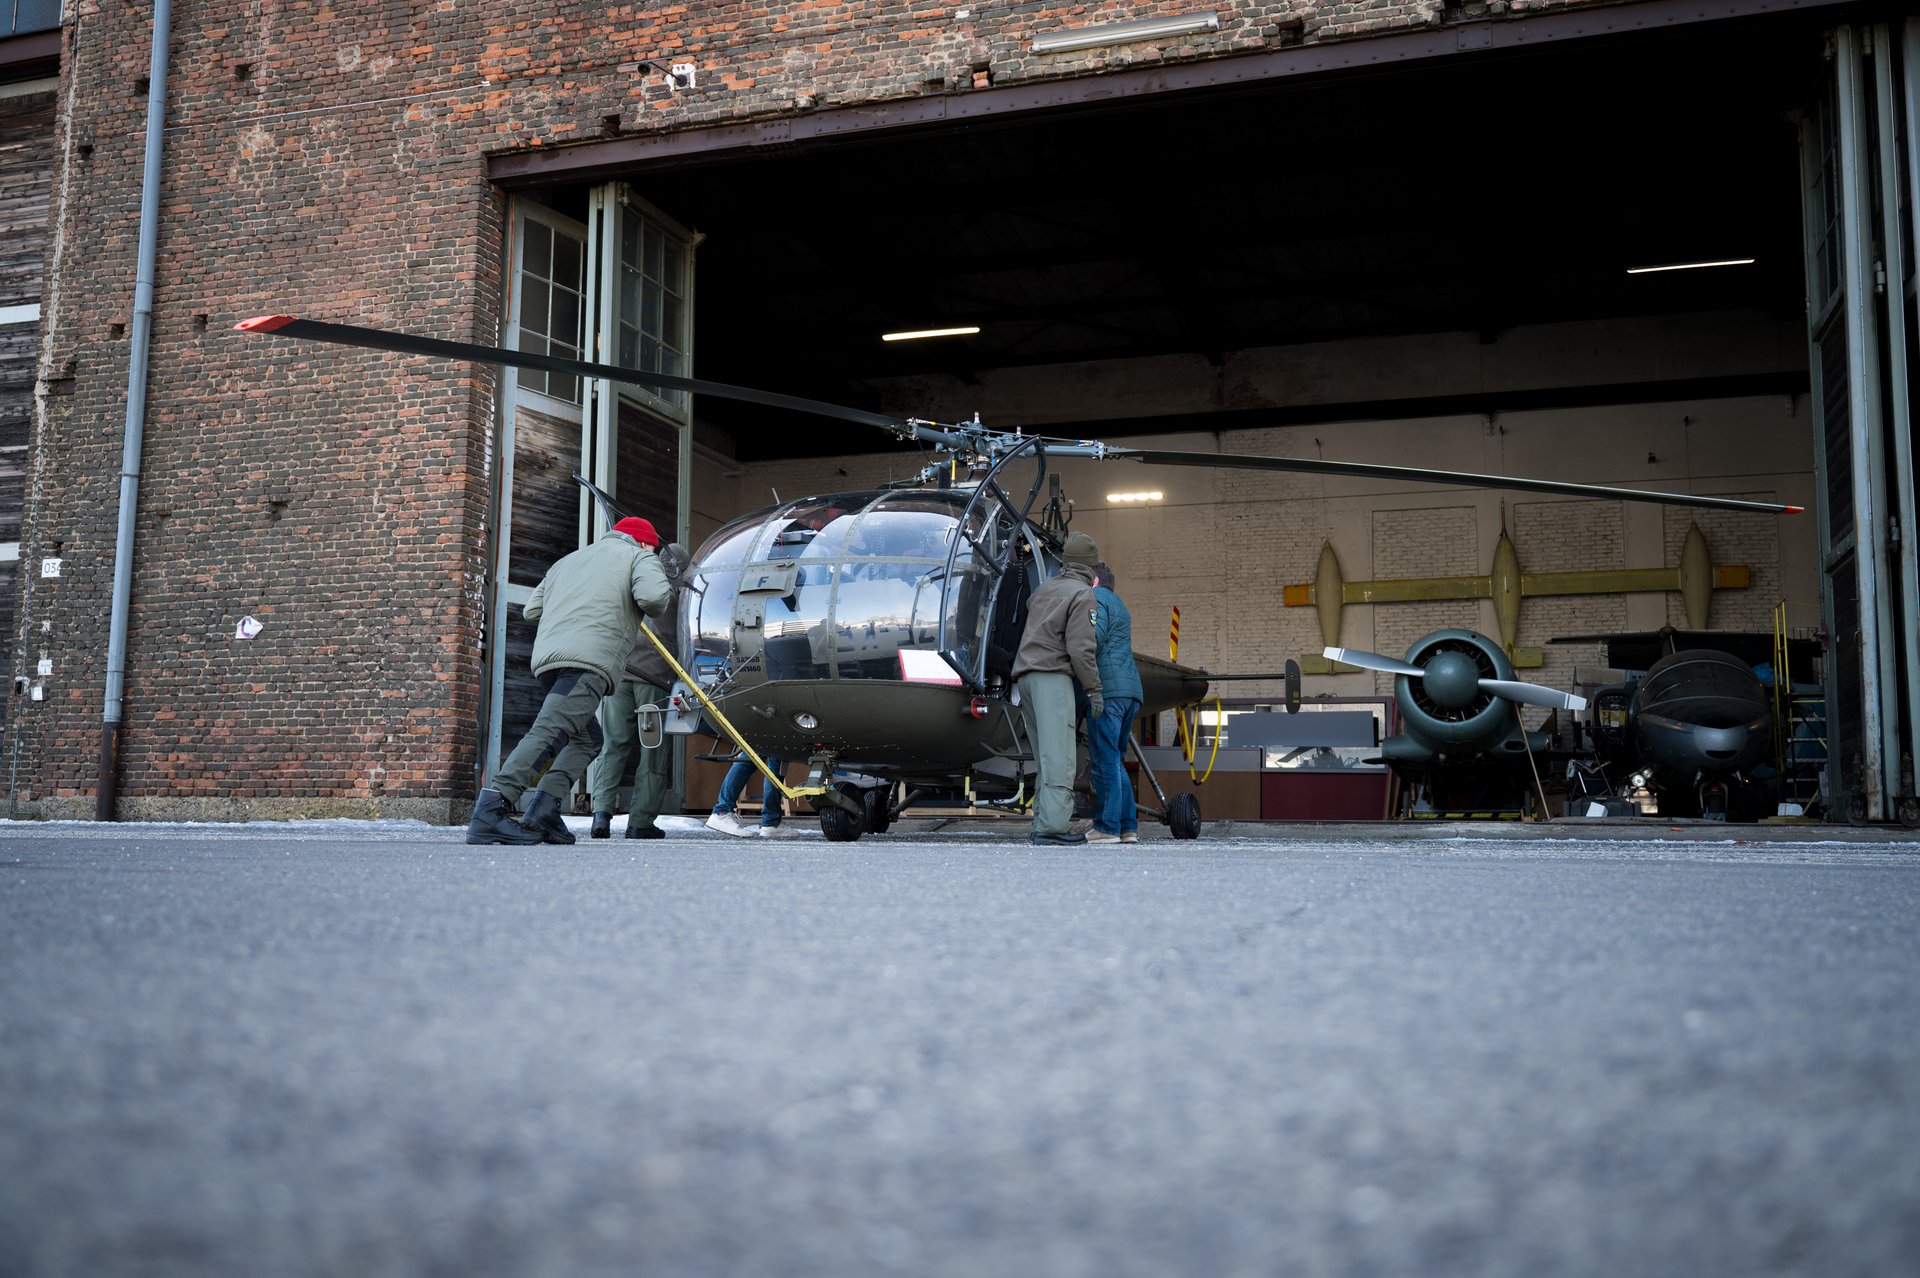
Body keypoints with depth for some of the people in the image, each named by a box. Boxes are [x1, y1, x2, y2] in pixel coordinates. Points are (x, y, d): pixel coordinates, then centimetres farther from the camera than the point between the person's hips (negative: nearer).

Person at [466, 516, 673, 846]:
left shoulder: (569, 559, 34)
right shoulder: (639, 557, 15)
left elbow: (531, 610, 27)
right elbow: (653, 596, -7)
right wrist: (659, 606, 15)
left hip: (547, 658, 8)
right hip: (590, 658, -7)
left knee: (587, 739, 20)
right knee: (549, 731, -19)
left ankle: (543, 810, 1)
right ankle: (490, 810, -34)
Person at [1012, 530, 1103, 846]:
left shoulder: (1044, 589, 19)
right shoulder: (1083, 595, -4)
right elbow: (1081, 648, -12)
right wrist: (1094, 690, -7)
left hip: (1025, 674, 8)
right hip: (1052, 675, -8)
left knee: (1045, 754, 10)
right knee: (1058, 752, -14)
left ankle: (1042, 823, 8)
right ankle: (1052, 825, -23)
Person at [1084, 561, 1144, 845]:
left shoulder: (1096, 598, 0)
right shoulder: (1119, 605, 29)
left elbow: (1093, 636, -17)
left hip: (1107, 689, -9)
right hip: (1131, 689, 9)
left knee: (1104, 761, -8)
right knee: (1115, 761, 12)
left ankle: (1107, 827, -9)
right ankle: (1128, 826, 9)